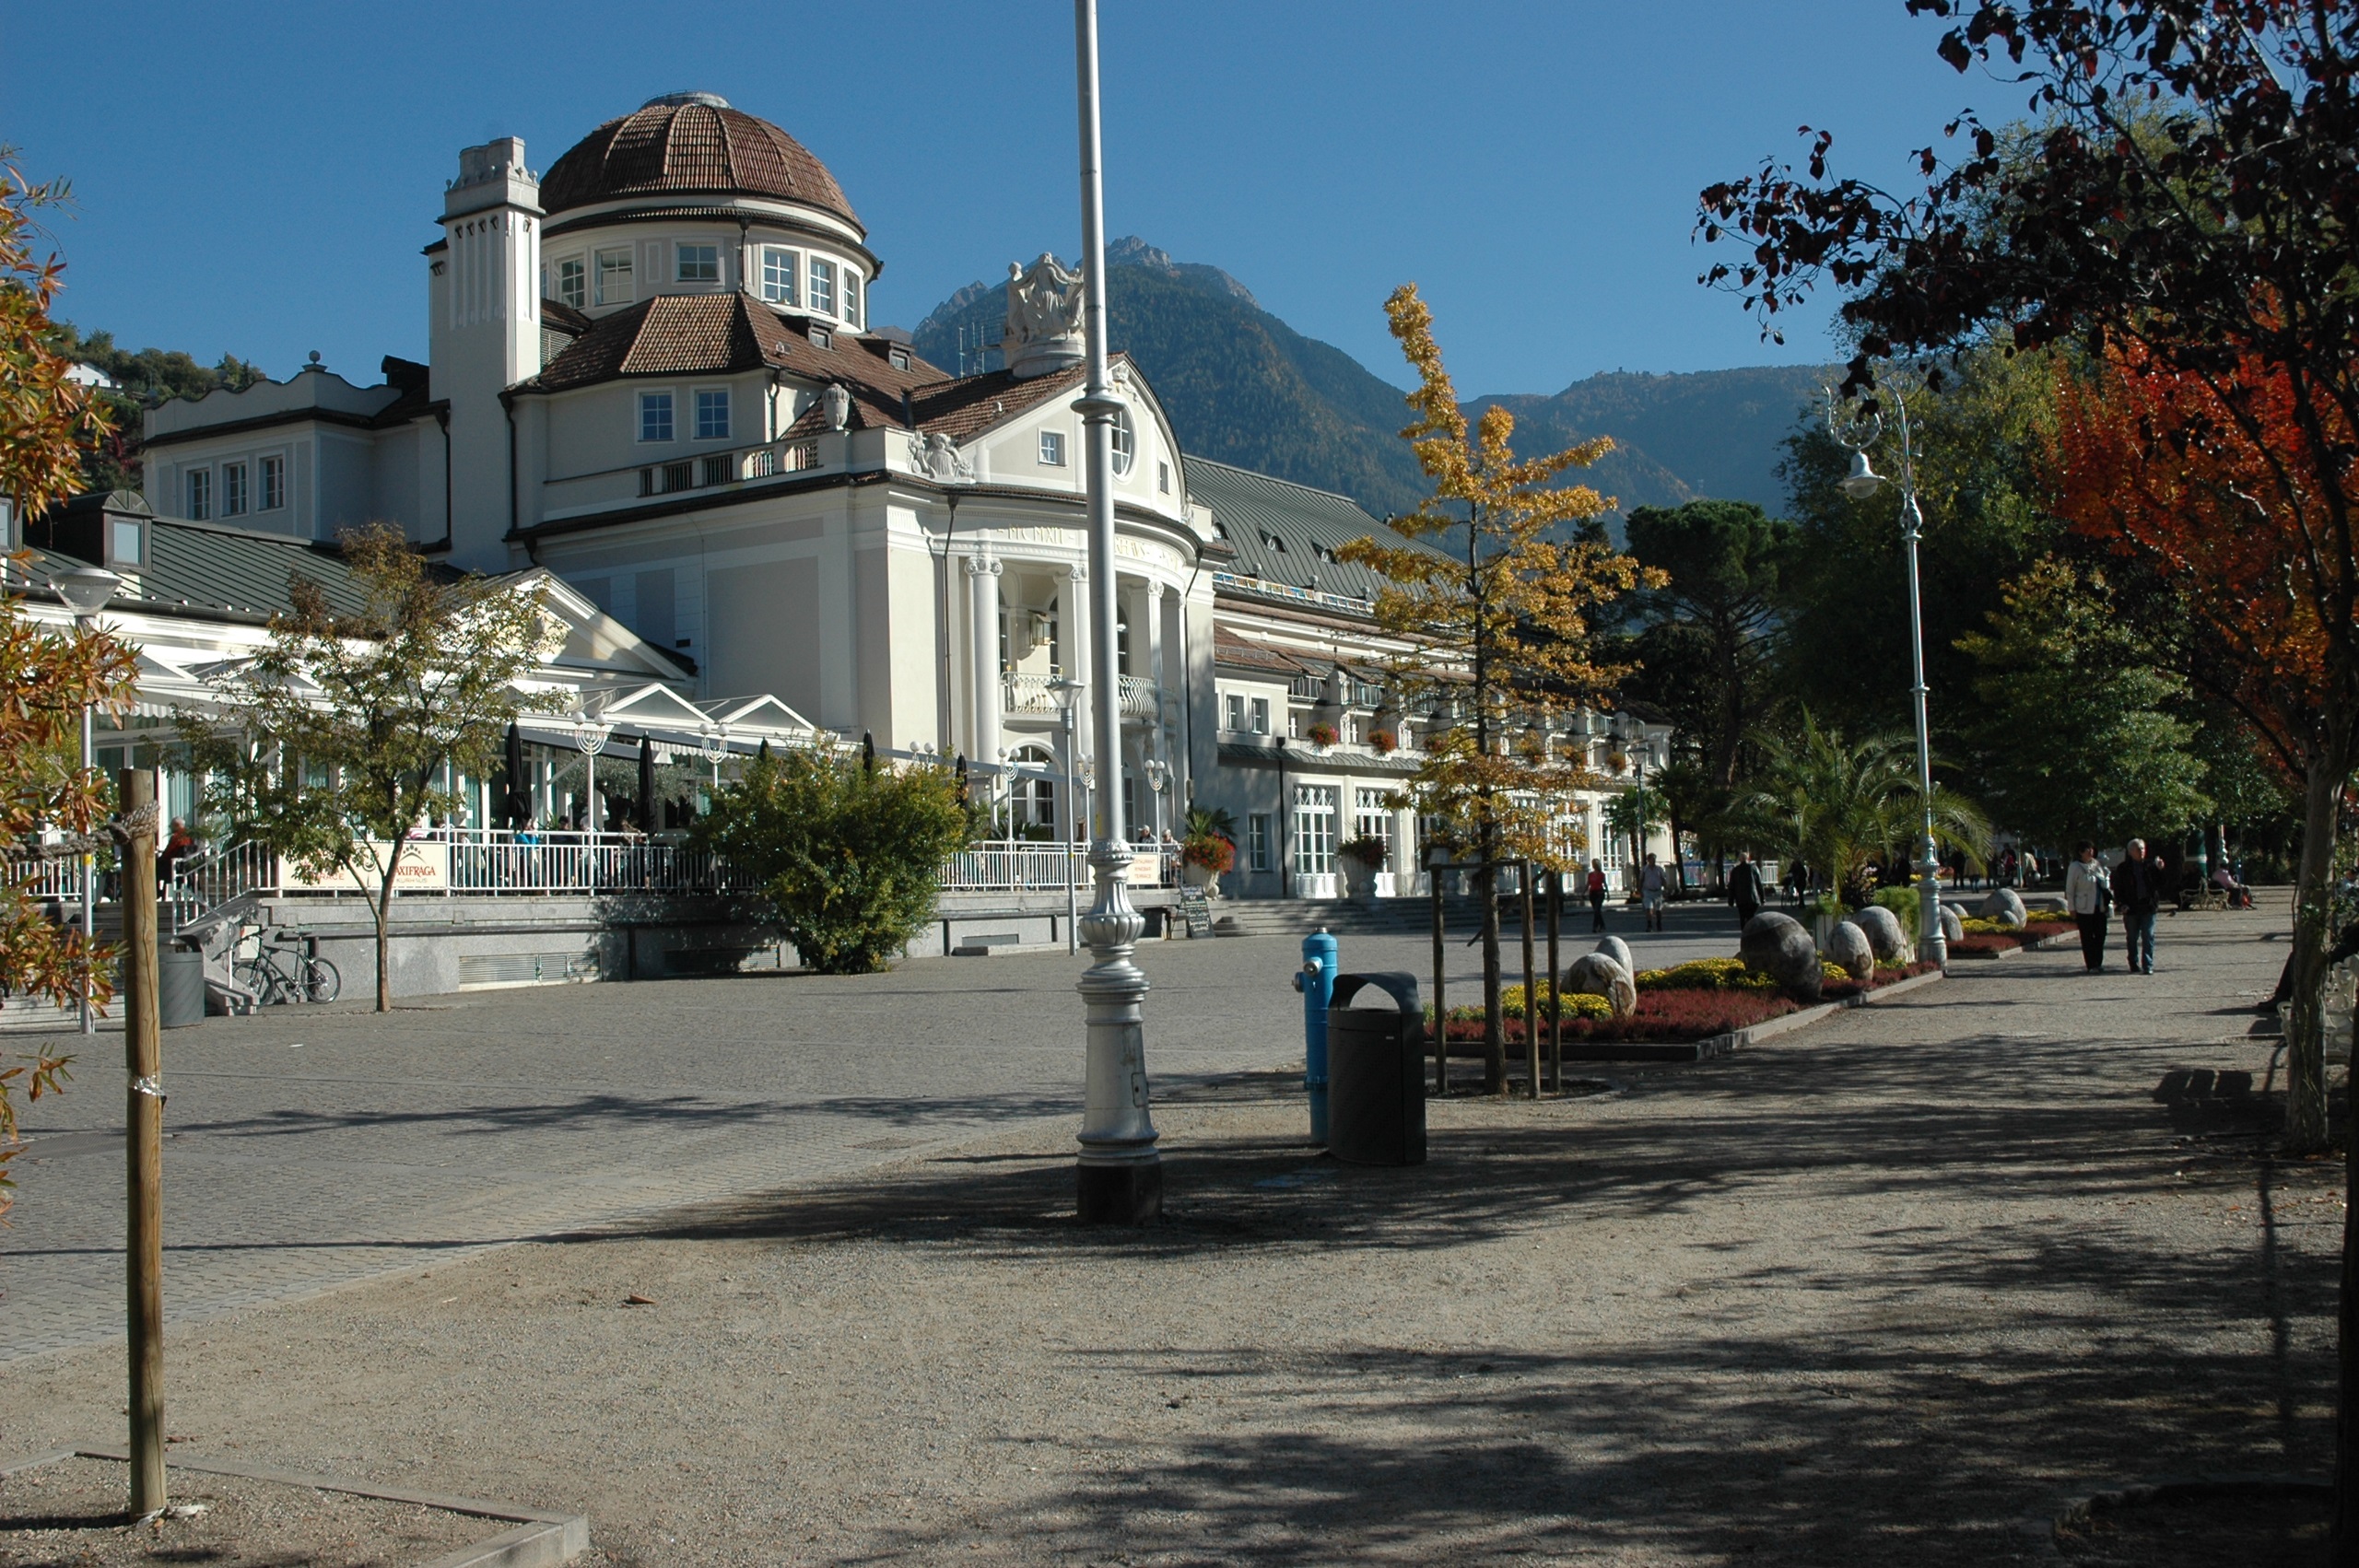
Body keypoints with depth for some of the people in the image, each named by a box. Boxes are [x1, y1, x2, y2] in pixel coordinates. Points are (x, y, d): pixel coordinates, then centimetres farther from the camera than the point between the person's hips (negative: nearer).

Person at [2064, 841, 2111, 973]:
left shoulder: (2098, 864, 9)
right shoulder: (2075, 867, -6)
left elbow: (2104, 881, 20)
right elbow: (2069, 890, -5)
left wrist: (2109, 895, 11)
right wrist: (2072, 909, -7)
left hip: (2099, 907, 5)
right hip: (2083, 909, -5)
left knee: (2100, 935, 6)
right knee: (2087, 937, -1)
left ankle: (2098, 963, 18)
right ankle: (2091, 965, 5)